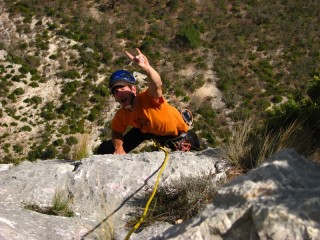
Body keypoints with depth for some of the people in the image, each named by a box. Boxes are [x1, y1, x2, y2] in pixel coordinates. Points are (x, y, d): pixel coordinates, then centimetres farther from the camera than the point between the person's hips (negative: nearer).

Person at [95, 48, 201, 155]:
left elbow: (157, 85, -67)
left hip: (176, 133, -4)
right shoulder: (121, 115, -26)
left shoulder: (148, 98, -44)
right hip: (147, 130, 5)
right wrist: (118, 147, -28)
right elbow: (117, 132, -7)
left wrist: (147, 67, -86)